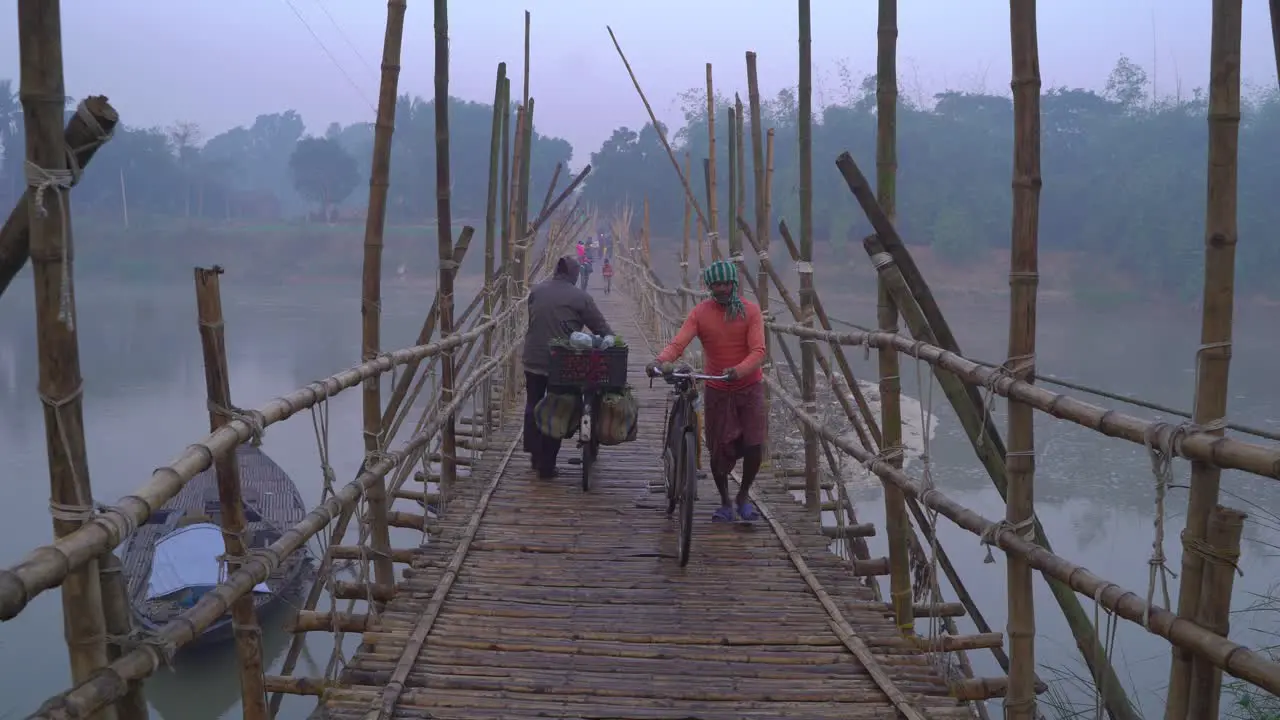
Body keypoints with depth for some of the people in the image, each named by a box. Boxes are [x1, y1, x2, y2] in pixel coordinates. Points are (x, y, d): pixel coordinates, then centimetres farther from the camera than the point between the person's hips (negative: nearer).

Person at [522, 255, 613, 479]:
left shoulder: (536, 291, 5)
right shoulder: (579, 297, -8)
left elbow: (531, 321, 12)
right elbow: (601, 327, -5)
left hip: (533, 360, 4)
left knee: (533, 406, 20)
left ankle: (535, 455, 27)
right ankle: (547, 466, 8)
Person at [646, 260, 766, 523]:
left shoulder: (750, 310, -7)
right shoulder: (700, 312, -4)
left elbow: (758, 350, -18)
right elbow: (678, 342, -17)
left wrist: (739, 370, -38)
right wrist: (661, 360, -38)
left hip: (749, 386, -1)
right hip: (717, 390, 1)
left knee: (754, 446, -7)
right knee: (718, 449, 4)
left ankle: (744, 495, 19)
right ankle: (725, 501, 26)